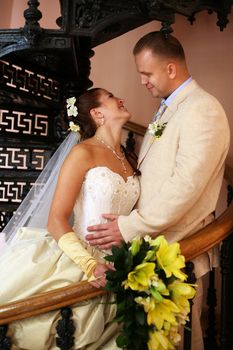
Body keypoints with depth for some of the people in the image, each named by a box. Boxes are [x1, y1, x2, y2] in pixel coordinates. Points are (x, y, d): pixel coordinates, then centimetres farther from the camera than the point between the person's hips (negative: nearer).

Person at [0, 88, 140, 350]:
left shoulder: (127, 158, 10)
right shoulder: (83, 153, -9)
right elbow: (56, 220, -14)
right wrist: (90, 265, -26)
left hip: (113, 268, 6)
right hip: (77, 260, -6)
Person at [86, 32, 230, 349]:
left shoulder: (203, 110, -14)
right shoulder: (168, 108, 15)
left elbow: (186, 185, -23)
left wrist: (131, 227, -20)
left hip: (177, 246, -8)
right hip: (153, 240, 8)